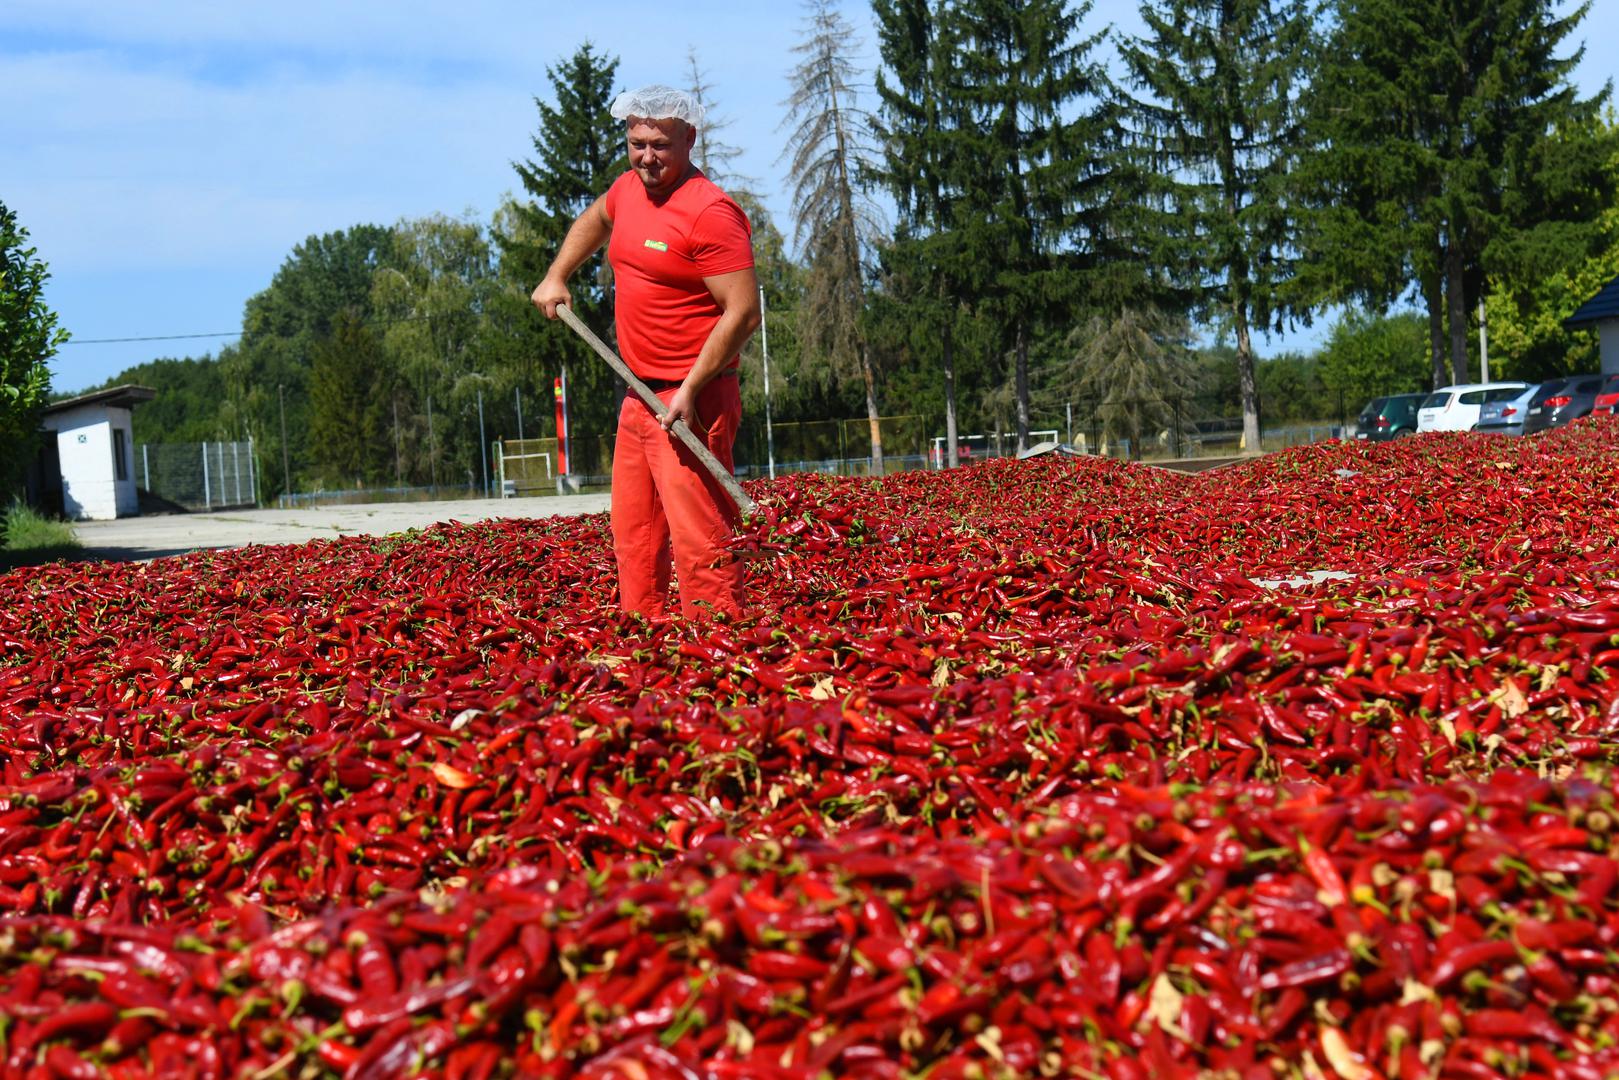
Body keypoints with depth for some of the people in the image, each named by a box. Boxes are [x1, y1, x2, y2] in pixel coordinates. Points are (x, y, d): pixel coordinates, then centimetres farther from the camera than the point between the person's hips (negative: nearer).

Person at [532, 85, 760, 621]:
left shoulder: (709, 213, -16)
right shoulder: (629, 189, 11)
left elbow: (744, 312, -21)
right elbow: (595, 219, 36)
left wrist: (690, 390, -23)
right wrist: (557, 276, 26)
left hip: (690, 402, -9)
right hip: (638, 397, 9)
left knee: (699, 542, -14)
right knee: (632, 538, 14)